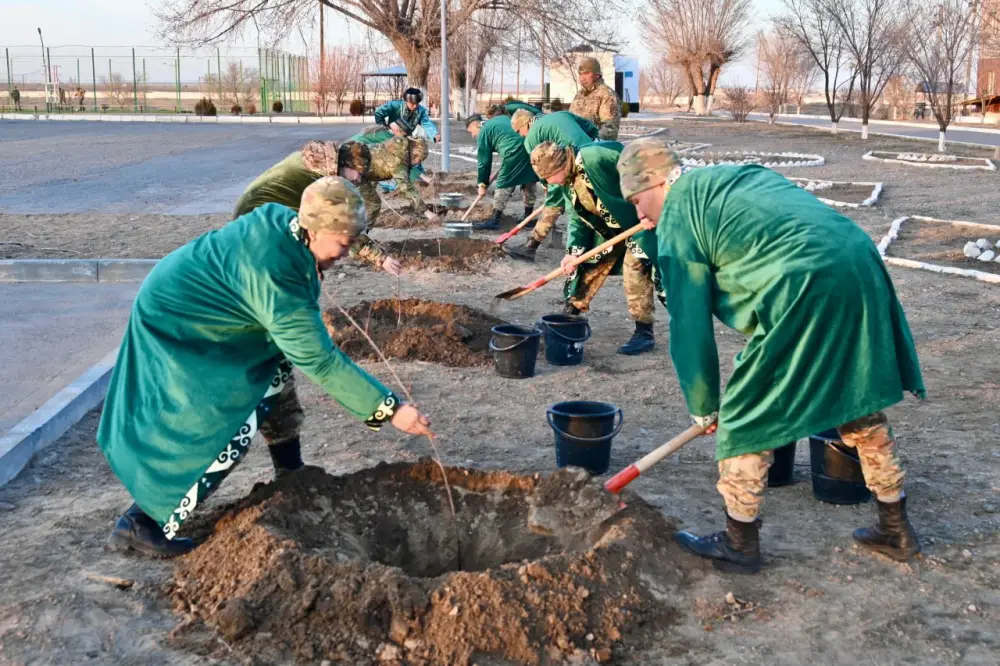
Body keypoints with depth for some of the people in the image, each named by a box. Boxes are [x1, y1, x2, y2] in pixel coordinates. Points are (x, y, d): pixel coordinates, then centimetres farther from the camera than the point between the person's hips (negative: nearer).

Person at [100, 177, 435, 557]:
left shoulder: (280, 220, -10)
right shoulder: (277, 277, -35)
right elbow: (319, 360, -33)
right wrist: (391, 409, -32)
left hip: (191, 307, 10)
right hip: (175, 327, -10)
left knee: (276, 371, 16)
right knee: (233, 427, -14)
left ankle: (290, 474, 29)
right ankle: (141, 525, -6)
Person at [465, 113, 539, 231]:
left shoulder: (483, 133, 10)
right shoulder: (501, 118, 31)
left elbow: (484, 161, 10)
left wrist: (482, 183, 19)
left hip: (515, 151, -7)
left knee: (504, 184, 1)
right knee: (528, 182, 18)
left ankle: (494, 220, 2)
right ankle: (528, 217, 27)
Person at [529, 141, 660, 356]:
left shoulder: (595, 157, -31)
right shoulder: (568, 182, -1)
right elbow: (577, 217, 6)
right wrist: (574, 251, -4)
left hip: (638, 219, -9)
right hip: (608, 226, 9)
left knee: (636, 268, -14)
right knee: (589, 267, 11)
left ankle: (644, 333, -5)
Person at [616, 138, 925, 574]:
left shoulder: (676, 215, 3)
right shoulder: (733, 178, 27)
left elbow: (689, 322, 2)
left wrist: (703, 405, 13)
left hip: (806, 289, -9)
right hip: (863, 265, 9)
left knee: (745, 416, 7)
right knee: (861, 403, 23)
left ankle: (739, 544, 19)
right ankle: (896, 528, 36)